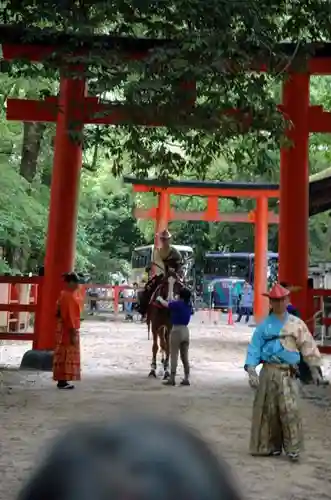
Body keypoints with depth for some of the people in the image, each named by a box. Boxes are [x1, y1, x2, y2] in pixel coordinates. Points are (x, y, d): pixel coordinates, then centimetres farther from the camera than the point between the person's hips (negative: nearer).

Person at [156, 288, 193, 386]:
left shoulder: (177, 304, -11)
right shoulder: (189, 305, 7)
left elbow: (165, 304, 4)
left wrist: (159, 299, 25)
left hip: (176, 330, -6)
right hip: (186, 330, 6)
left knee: (174, 356, 0)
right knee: (185, 356, 10)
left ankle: (172, 379, 3)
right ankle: (186, 379, 12)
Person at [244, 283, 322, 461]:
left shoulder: (296, 323, 5)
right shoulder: (264, 325, 5)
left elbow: (308, 345, 7)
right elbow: (254, 348, 2)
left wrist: (315, 369, 4)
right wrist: (251, 371, -7)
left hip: (287, 373, -1)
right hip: (268, 371, 1)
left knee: (289, 409, -12)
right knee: (268, 410, 6)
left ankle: (293, 448, -2)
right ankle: (271, 446, 21)